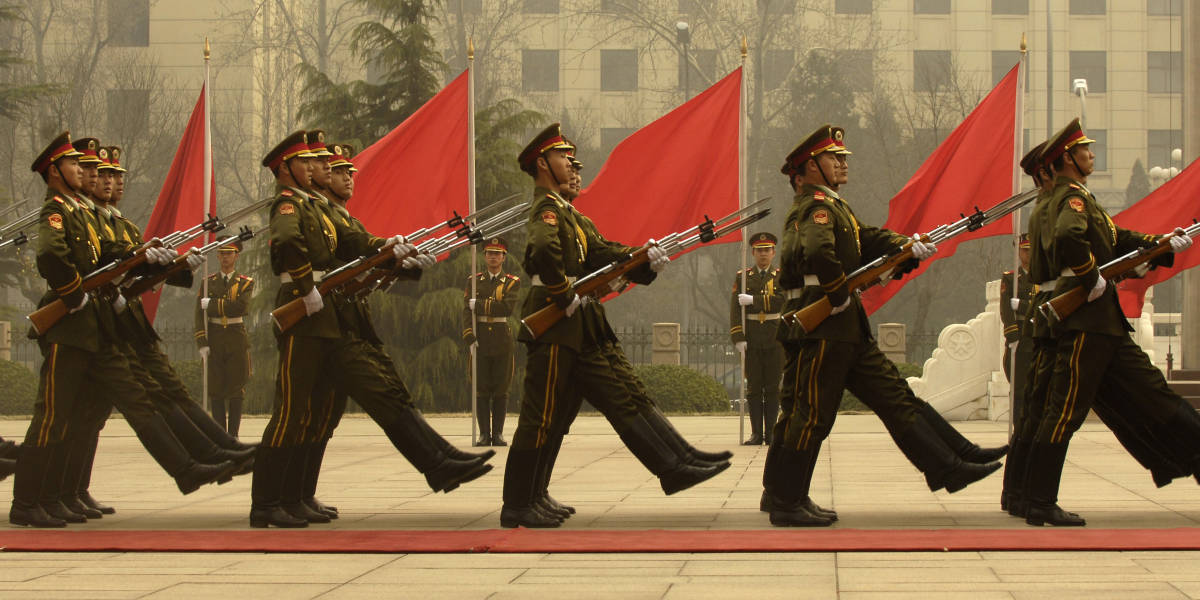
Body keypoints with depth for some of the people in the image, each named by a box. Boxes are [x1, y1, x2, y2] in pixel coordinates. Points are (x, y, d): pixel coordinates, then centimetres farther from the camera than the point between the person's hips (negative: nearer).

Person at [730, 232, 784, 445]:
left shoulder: (781, 277, 6)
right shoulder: (742, 277, 7)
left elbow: (782, 300, -12)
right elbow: (735, 308, -1)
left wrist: (753, 300, -16)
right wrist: (738, 338, -11)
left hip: (775, 338, 0)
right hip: (751, 340, 0)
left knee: (773, 388, 1)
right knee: (754, 387, 1)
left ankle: (771, 433, 5)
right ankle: (756, 433, 3)